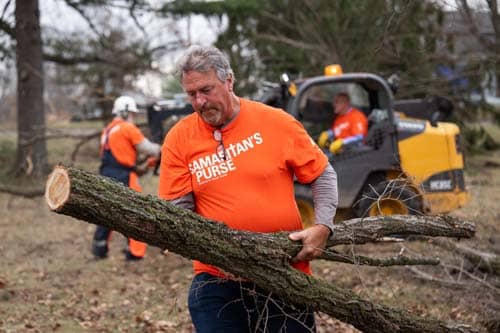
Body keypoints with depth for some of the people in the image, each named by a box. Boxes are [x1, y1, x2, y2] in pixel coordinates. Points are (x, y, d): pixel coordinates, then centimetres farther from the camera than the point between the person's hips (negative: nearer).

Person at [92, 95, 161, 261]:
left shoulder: (107, 130, 18)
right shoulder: (128, 128, -7)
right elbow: (148, 149, -7)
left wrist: (137, 168, 15)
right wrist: (159, 149, 13)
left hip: (106, 174, 8)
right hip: (123, 177, -8)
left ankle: (99, 248, 20)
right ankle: (135, 251, -2)